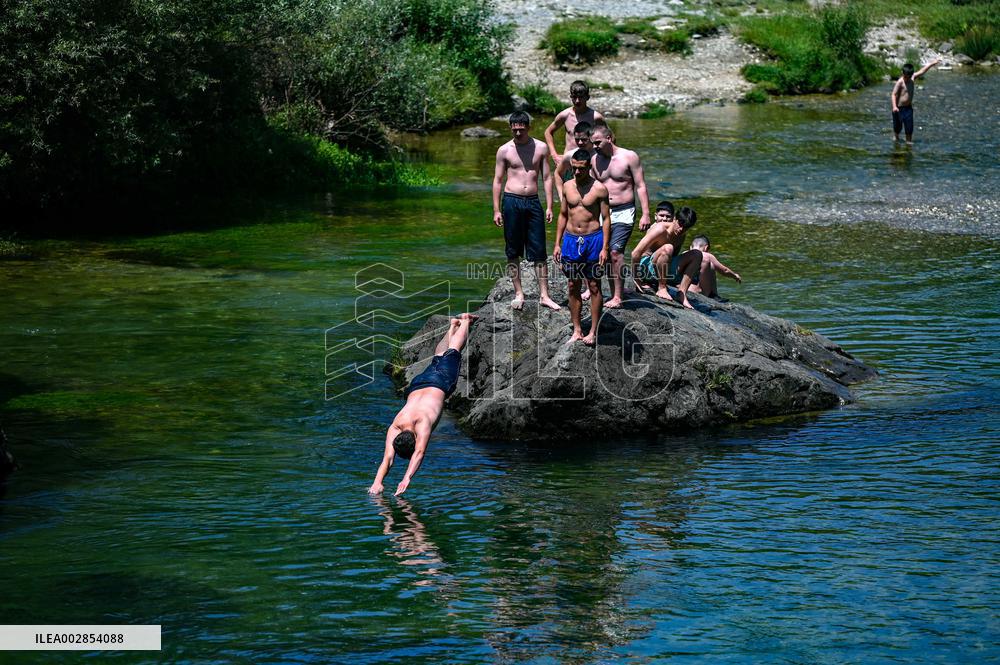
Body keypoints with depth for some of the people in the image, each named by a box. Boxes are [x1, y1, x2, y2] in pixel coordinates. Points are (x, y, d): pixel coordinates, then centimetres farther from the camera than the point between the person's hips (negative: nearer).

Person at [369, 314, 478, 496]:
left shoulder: (422, 423, -46)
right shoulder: (394, 428, -35)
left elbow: (419, 453, -55)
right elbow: (387, 459, -40)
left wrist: (407, 478, -65)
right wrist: (377, 482, -56)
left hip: (439, 383, -3)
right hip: (417, 385, 3)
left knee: (452, 351, 25)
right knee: (438, 357, 33)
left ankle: (465, 321, 53)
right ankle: (453, 325, 62)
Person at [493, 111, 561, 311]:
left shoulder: (540, 148, 4)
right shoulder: (504, 150, 2)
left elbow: (547, 178, 7)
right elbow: (498, 180, 5)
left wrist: (549, 207, 0)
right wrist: (496, 210, 0)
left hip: (533, 202, 1)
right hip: (512, 201, -1)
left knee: (539, 251, -1)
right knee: (513, 251, 4)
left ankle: (544, 295, 3)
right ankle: (518, 293, 13)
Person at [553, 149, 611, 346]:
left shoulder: (599, 189, -7)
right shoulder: (567, 186, 6)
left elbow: (606, 219, -5)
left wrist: (605, 248, -11)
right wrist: (557, 244, 10)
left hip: (593, 240, -4)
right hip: (571, 240, 4)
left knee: (594, 287, 2)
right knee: (573, 287, 8)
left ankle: (593, 332, 8)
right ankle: (577, 331, 16)